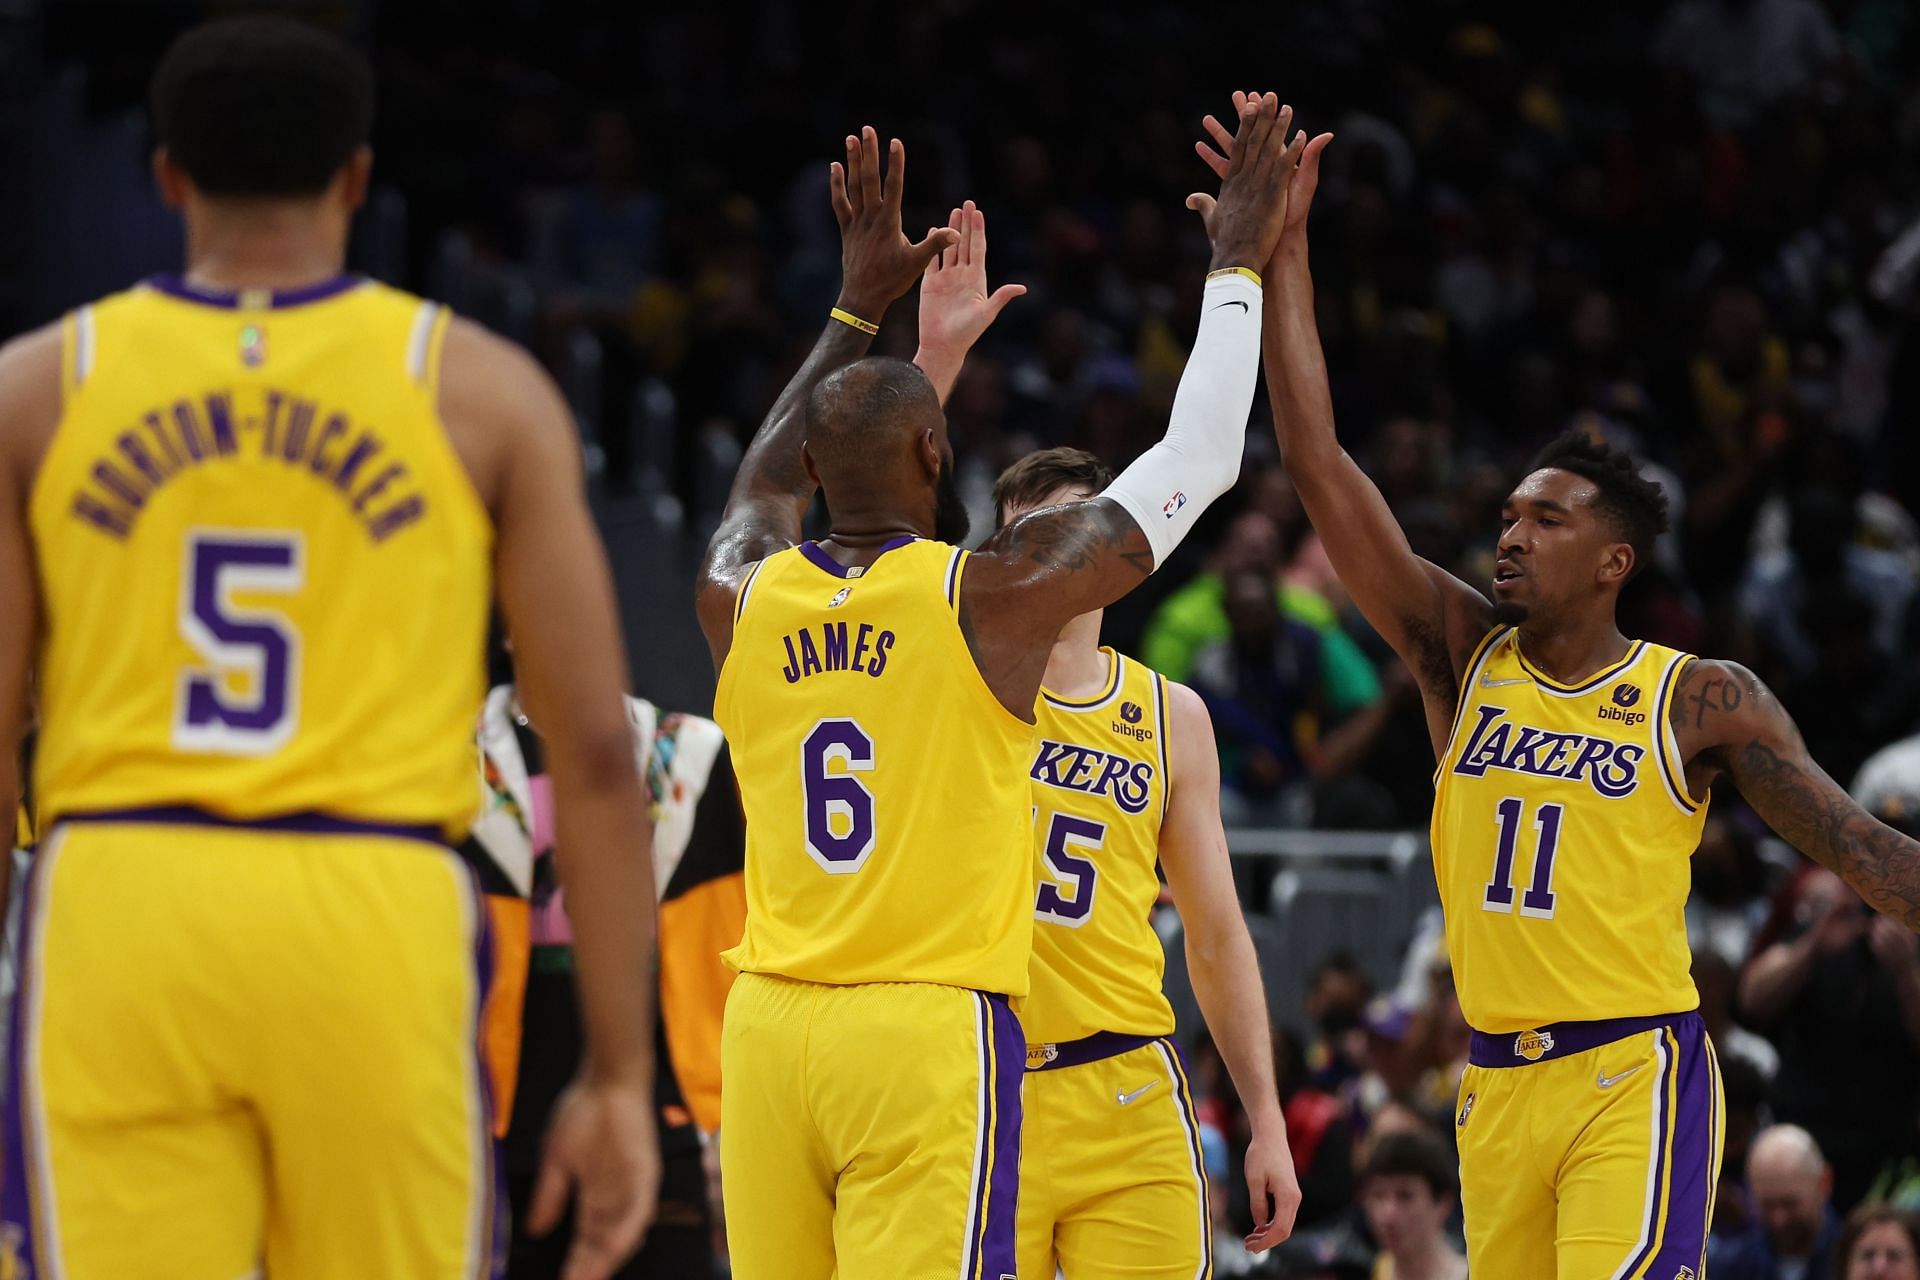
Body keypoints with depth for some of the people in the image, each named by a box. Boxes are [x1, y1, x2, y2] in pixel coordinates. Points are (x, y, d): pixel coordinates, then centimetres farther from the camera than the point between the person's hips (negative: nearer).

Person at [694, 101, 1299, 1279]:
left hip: (769, 1026, 5)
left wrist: (860, 308, 41)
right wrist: (1237, 265, 19)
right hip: (930, 1035, -5)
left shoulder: (739, 600, 7)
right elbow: (1198, 460, 7)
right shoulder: (997, 596, -4)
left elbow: (762, 483, 33)